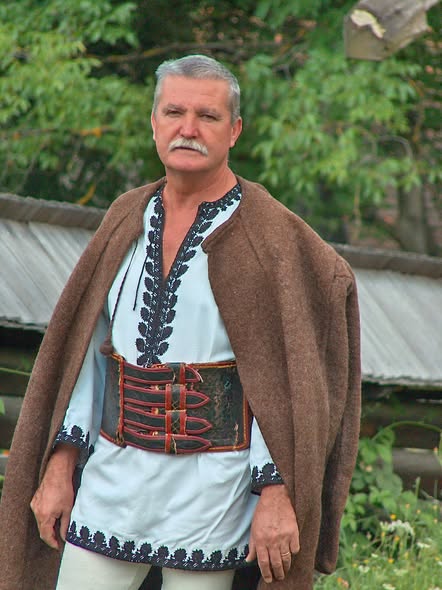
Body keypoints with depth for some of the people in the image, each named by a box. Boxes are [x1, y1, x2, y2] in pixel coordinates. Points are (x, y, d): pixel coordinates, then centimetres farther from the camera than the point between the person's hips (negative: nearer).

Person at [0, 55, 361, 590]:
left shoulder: (269, 237, -5)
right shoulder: (127, 219, 10)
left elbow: (287, 376, -9)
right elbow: (87, 350, 12)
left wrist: (276, 490, -15)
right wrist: (59, 467, 7)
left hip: (211, 487, -4)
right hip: (112, 480, 4)